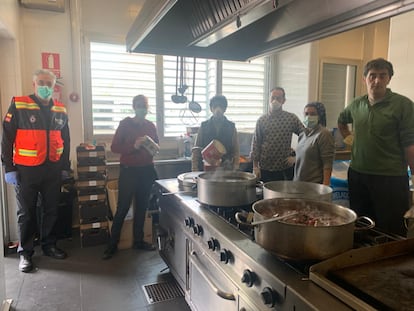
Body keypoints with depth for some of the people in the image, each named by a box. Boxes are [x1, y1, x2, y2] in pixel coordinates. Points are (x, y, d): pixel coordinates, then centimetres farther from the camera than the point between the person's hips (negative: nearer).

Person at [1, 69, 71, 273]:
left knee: (51, 210, 12)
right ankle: (25, 253, 21)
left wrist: (65, 167, 13)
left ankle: (49, 246, 29)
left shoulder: (60, 110, 8)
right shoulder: (18, 106, -5)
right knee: (26, 212, 7)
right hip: (26, 170, -4)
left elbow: (65, 140, 15)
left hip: (53, 169, 4)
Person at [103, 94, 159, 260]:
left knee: (142, 206, 10)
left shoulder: (151, 126, 8)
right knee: (122, 208, -1)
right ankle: (112, 244, 11)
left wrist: (154, 147, -5)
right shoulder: (125, 124, -4)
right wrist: (134, 146, -21)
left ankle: (138, 241, 24)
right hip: (128, 170, -4)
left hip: (146, 171, 4)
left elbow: (156, 146, 18)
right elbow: (114, 147, -8)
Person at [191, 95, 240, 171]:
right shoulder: (204, 127, 4)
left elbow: (236, 152, 4)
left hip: (226, 170, 0)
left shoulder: (231, 127, 4)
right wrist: (195, 172, -5)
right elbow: (196, 150, 3)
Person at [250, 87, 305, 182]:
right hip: (265, 169, 1)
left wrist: (295, 157, -1)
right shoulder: (261, 120, 2)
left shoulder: (292, 118, 0)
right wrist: (255, 167, -2)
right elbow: (255, 144, 3)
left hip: (285, 168, 0)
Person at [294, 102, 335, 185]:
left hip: (315, 185, -6)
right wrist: (295, 180, 16)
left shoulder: (324, 134, -11)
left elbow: (327, 164, -15)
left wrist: (325, 186, -20)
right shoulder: (302, 134, 10)